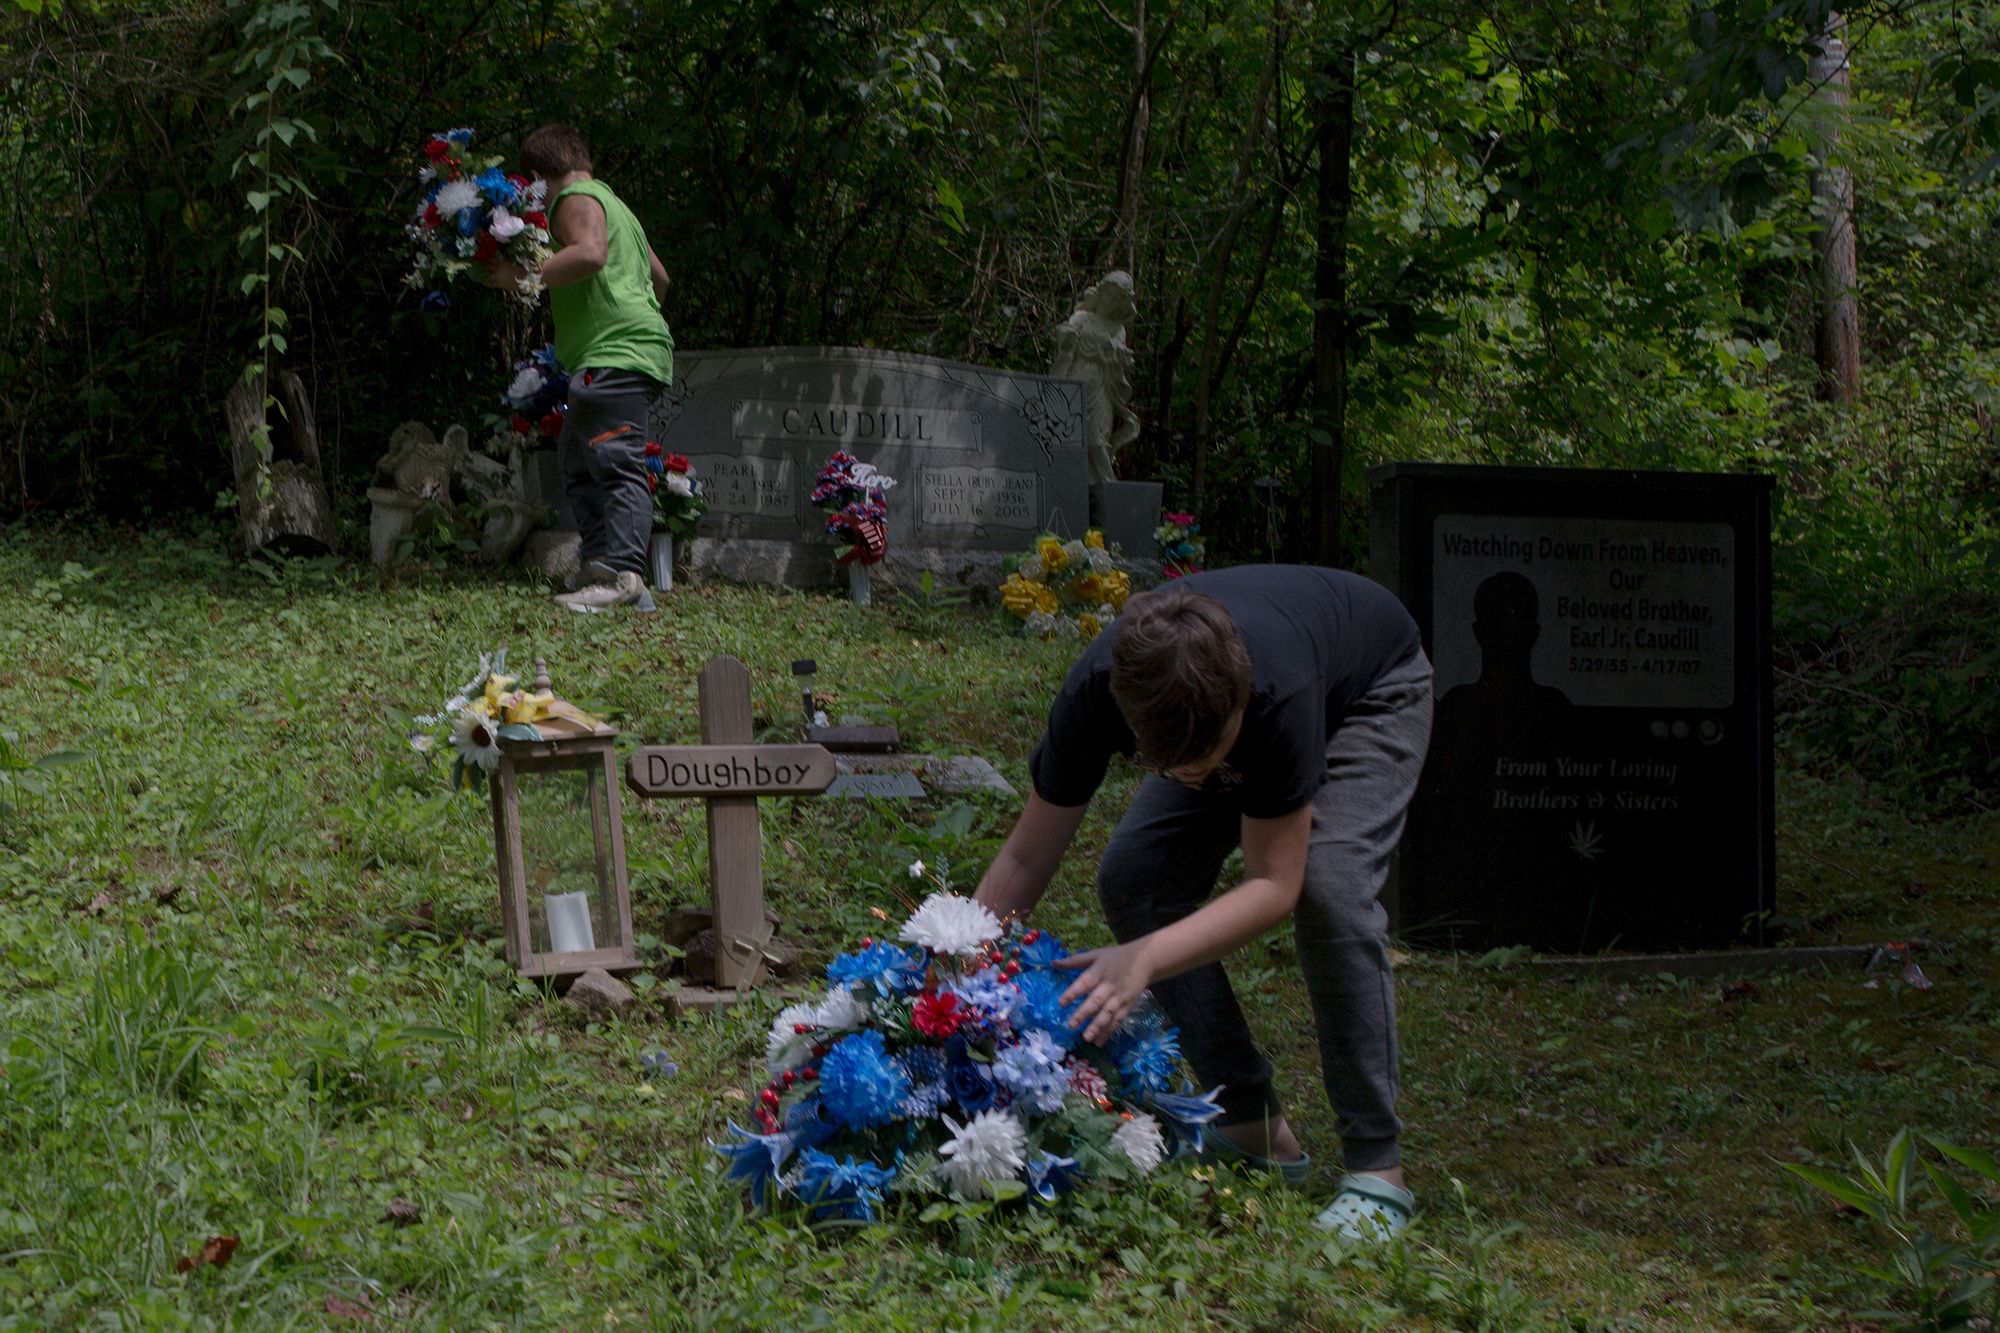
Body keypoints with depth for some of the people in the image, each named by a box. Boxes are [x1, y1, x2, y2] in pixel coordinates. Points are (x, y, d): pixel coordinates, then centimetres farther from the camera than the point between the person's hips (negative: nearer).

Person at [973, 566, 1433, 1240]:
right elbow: (1028, 856, -20)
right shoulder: (1094, 695, -34)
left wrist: (1145, 961, -48)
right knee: (1131, 880, -13)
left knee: (1328, 886, -29)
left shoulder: (1276, 691, -45)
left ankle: (1376, 1169, -19)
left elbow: (1274, 884, -36)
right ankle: (1254, 1130, -2)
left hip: (1372, 692, -5)